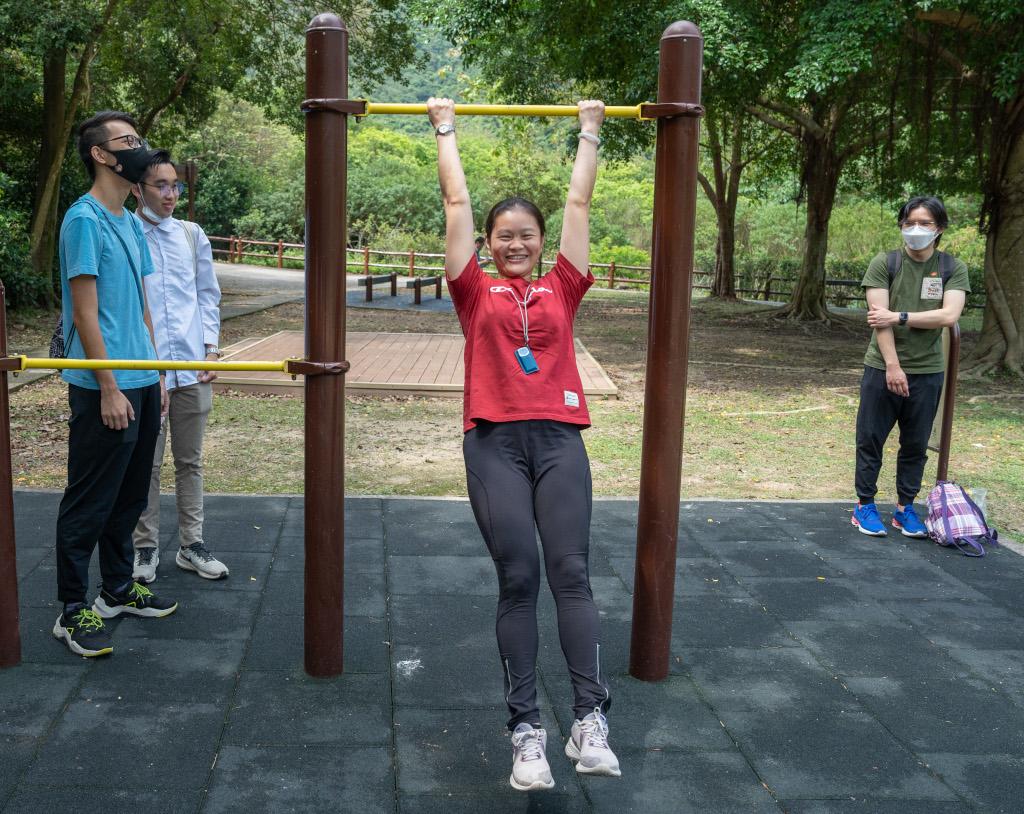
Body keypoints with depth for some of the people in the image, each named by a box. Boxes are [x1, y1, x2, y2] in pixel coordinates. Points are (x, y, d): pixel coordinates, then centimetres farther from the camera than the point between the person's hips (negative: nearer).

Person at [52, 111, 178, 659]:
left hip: (141, 382, 9)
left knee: (129, 495, 16)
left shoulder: (131, 223, 14)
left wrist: (155, 375, 15)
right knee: (90, 501, -1)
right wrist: (109, 386, -18)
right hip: (104, 387, -9)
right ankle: (73, 610, 10)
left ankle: (118, 589, 29)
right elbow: (85, 311, -16)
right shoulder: (84, 219, -12)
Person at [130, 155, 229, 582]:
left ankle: (191, 544, 22)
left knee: (190, 460, 12)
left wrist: (211, 346, 3)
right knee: (145, 463, 6)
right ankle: (145, 548, 18)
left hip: (192, 367, 3)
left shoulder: (193, 235, 8)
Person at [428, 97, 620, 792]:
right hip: (495, 441, -1)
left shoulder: (561, 290, 16)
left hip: (559, 438, 1)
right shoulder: (476, 294, 13)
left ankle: (591, 719, -11)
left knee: (571, 571, -9)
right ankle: (526, 728, -1)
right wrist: (446, 129, 28)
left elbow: (579, 205, 24)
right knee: (518, 578, -6)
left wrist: (589, 131, 32)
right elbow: (457, 203, 19)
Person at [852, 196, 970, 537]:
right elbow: (880, 318, -11)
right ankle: (865, 505, 16)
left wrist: (899, 317, -18)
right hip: (883, 368, -1)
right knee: (870, 439, 5)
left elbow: (949, 316, -13)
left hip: (927, 372, 2)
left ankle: (905, 507, 22)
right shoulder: (884, 264, -4)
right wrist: (893, 366, -17)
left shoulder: (953, 269, 1)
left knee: (916, 444, 10)